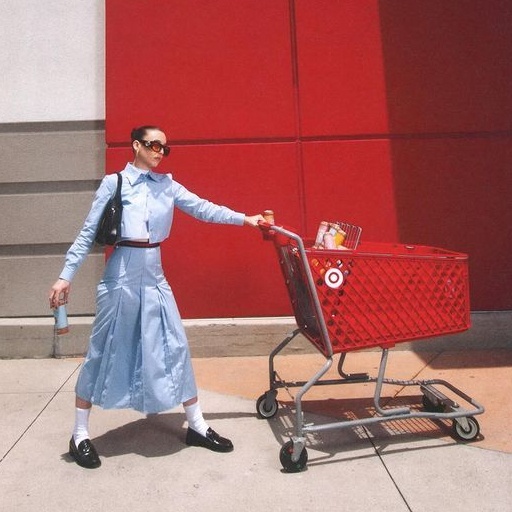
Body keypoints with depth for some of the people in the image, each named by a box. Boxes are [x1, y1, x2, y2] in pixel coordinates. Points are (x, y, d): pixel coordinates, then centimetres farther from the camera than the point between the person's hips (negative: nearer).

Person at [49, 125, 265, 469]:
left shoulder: (167, 185, 9)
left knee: (175, 346, 5)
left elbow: (202, 208, 5)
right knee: (105, 350, 4)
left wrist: (244, 219, -3)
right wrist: (66, 276, -7)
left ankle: (197, 426, 18)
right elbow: (88, 233, -3)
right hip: (122, 273, -4)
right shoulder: (114, 183, -1)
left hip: (154, 274, 4)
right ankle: (80, 435, 21)